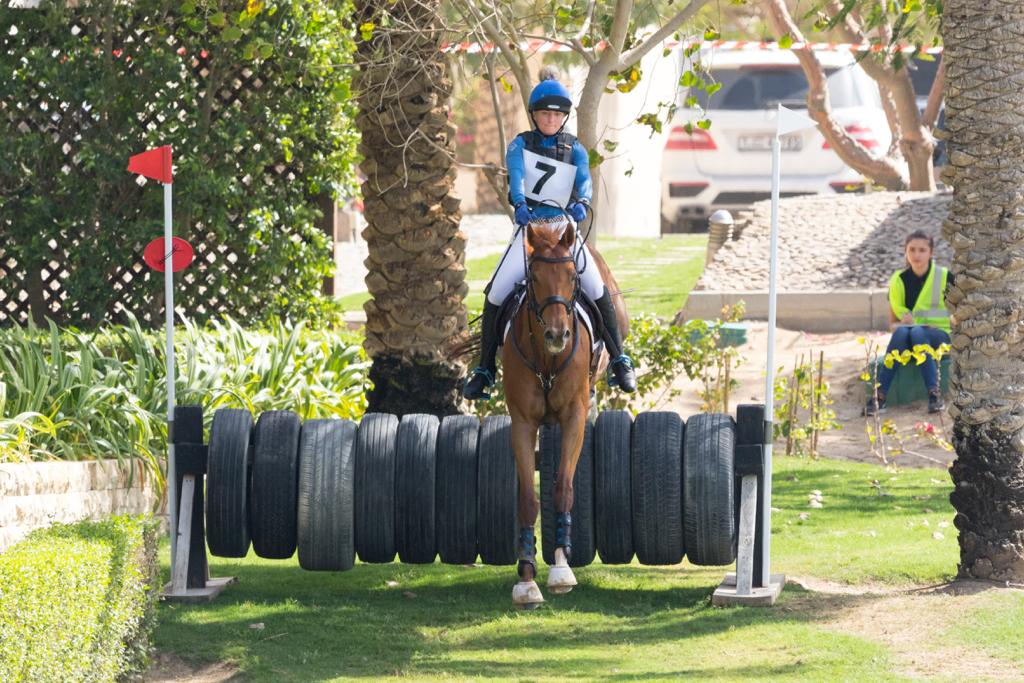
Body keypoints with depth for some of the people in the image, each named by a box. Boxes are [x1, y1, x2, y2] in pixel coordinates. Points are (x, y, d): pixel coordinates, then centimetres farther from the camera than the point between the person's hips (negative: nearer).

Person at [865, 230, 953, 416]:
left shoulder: (944, 277, 0)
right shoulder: (898, 281, 7)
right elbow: (892, 322, 12)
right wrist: (899, 324, -13)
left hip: (939, 336, -2)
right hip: (907, 341, 2)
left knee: (917, 332, -37)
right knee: (901, 332, -35)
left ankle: (934, 394, -44)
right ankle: (880, 397, -44)